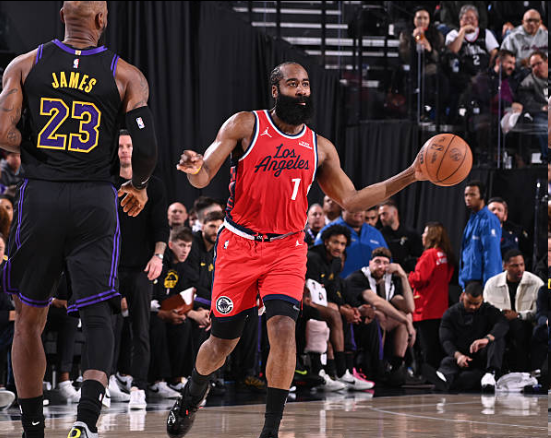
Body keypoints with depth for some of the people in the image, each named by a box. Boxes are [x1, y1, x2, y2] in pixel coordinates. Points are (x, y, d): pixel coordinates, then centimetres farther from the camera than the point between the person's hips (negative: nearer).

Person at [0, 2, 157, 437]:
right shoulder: (126, 76, 2)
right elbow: (147, 148, -3)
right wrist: (138, 185, 17)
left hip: (39, 197, 1)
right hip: (96, 201, -1)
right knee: (98, 314, 2)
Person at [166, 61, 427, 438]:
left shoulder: (320, 148, 5)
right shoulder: (246, 125, -4)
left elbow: (351, 200, 7)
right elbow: (204, 177, -9)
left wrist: (410, 177, 0)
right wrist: (194, 169, -35)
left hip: (287, 249, 1)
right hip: (239, 245, -1)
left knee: (283, 327, -21)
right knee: (223, 341, 7)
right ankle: (193, 394, 40)